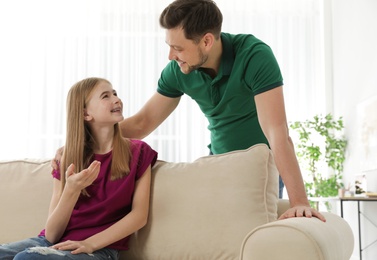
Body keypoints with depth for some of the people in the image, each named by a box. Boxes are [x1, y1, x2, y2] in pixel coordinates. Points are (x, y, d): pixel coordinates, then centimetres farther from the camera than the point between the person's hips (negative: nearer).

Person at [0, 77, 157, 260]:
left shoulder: (137, 152, 4)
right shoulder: (66, 159, 6)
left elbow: (139, 215, -4)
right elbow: (51, 234, -1)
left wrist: (90, 243, -17)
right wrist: (72, 190, -20)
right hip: (55, 243, 3)